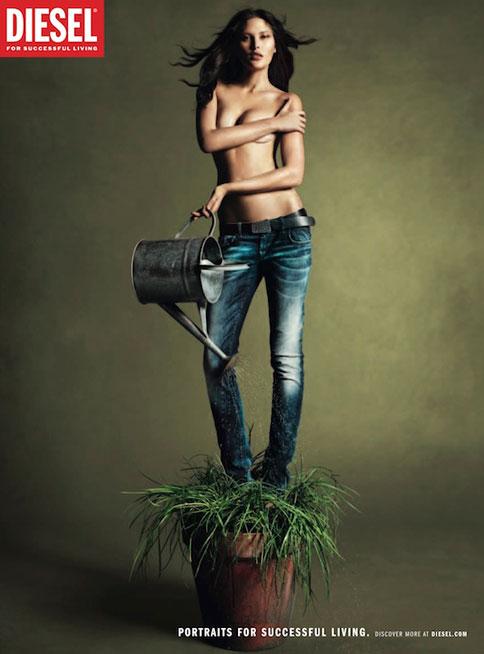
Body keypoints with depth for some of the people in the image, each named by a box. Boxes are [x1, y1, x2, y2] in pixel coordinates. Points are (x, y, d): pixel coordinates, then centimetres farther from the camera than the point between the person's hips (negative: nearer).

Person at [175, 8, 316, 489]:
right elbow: (209, 140, -4)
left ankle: (276, 478, 4)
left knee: (286, 357, -4)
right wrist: (272, 124, -3)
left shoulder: (287, 101, 9)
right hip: (236, 239, 2)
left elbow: (293, 174, -4)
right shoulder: (214, 90, 16)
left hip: (286, 232, -2)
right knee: (216, 357, -4)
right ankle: (238, 475, 8)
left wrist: (227, 187, -10)